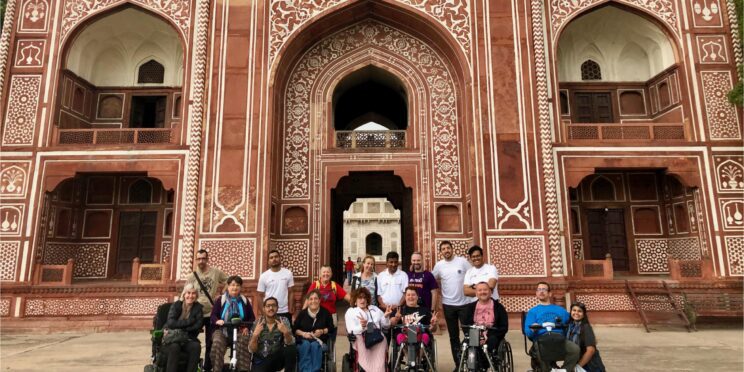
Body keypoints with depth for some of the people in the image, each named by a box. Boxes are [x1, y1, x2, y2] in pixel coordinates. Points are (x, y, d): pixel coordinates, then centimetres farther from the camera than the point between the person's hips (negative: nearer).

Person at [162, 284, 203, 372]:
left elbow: (198, 325, -9)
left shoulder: (198, 307, 4)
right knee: (174, 347, -35)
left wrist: (179, 327, -14)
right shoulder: (176, 305, 0)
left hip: (188, 339, 1)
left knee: (196, 346, -30)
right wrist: (189, 321, -16)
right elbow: (171, 323, -16)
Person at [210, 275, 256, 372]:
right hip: (222, 330, 0)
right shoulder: (221, 300, 9)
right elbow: (213, 316, 3)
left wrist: (247, 327, -9)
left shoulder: (244, 301, 12)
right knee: (217, 343, -31)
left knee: (244, 343, -30)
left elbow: (252, 318, 12)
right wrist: (217, 321, -21)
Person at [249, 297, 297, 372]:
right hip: (261, 360, 0)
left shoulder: (284, 321, -4)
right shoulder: (258, 323, -4)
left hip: (278, 358, 0)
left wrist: (286, 332, -32)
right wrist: (255, 335, -23)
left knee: (292, 349, -28)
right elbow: (252, 350, -6)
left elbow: (290, 343, -14)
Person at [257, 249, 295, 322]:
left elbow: (290, 293, 2)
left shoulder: (288, 273, -1)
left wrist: (291, 310, -3)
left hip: (285, 311, 1)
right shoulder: (264, 276, -3)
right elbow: (260, 296, 1)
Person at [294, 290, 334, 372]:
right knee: (306, 345, -34)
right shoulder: (302, 313, 5)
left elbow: (331, 327, 7)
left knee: (315, 345, -35)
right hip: (303, 340, 0)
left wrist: (322, 331, -12)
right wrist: (303, 333, -11)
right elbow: (294, 329, 7)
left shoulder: (325, 313, 5)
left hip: (320, 340, 0)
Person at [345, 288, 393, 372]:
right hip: (361, 337, -2)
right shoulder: (350, 311, 18)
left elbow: (385, 326, 24)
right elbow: (351, 330, 0)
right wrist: (361, 327, -21)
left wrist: (386, 316, 3)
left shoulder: (375, 309, 30)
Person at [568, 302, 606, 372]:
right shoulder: (570, 327, 0)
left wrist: (578, 366, -17)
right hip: (577, 363, 5)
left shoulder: (586, 327, -17)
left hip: (591, 366, -5)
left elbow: (591, 350, -21)